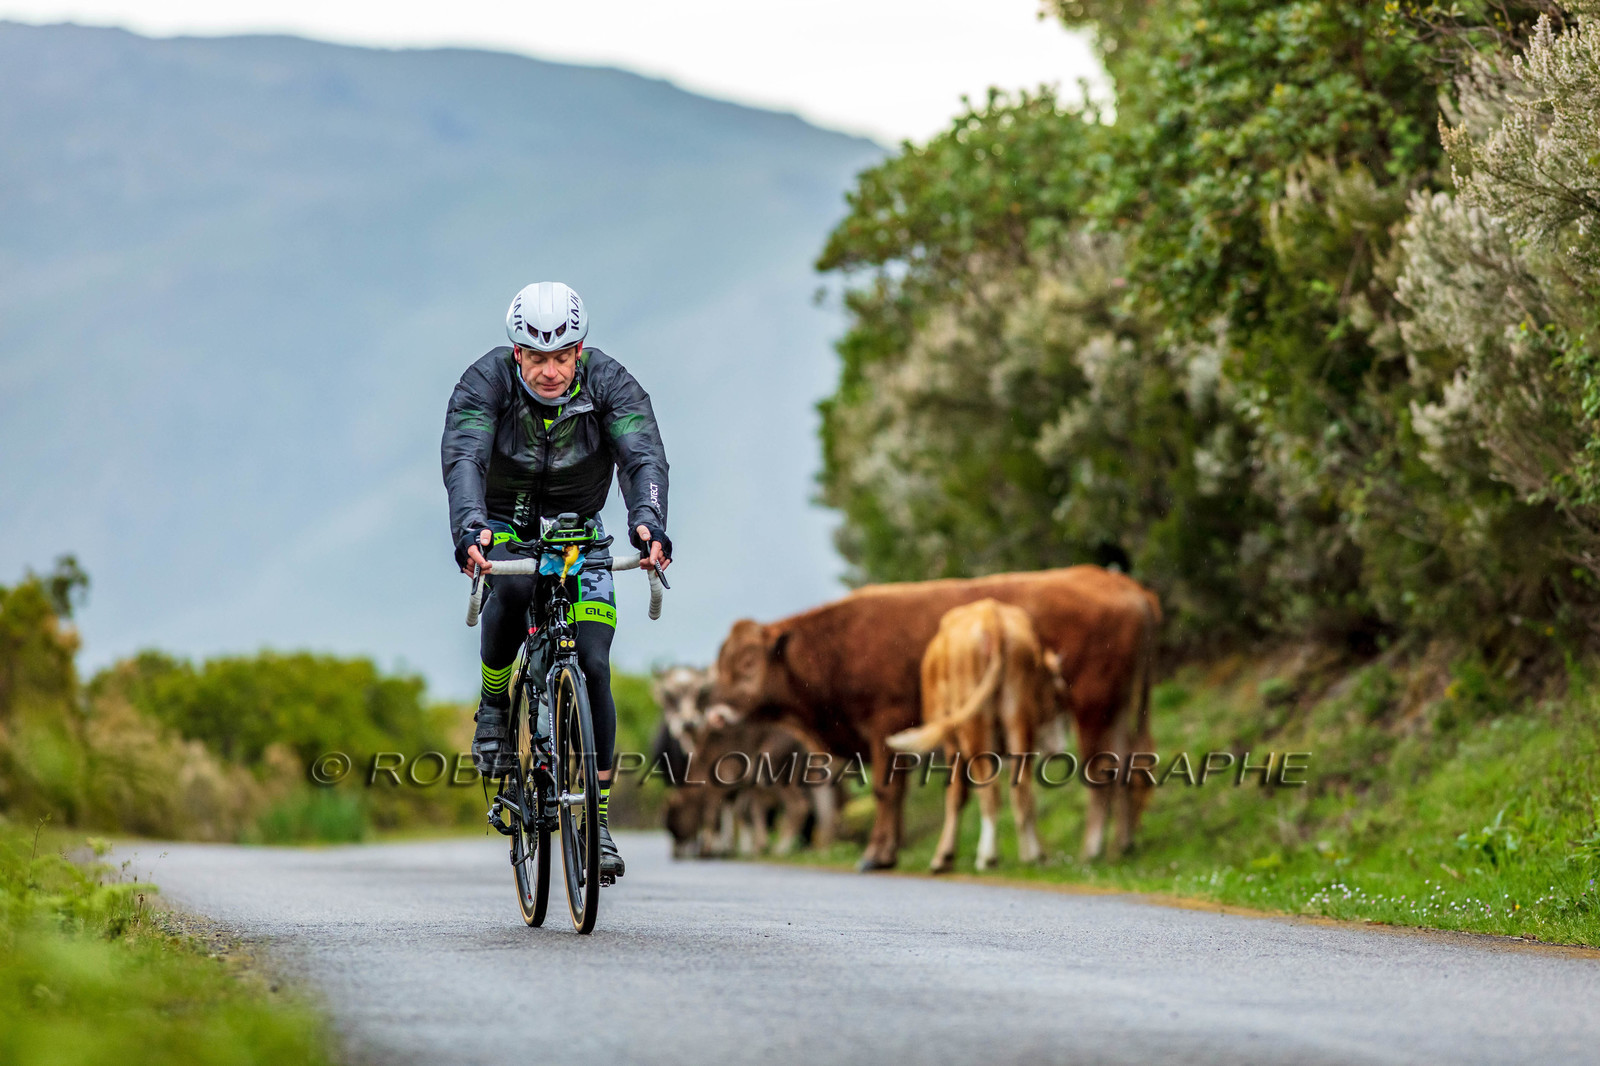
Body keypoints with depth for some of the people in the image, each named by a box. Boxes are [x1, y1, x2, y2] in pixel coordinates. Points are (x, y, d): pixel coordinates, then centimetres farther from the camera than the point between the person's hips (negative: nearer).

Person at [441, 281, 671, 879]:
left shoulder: (608, 382, -21)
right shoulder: (486, 381, -23)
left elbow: (644, 455, -34)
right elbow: (462, 457, -37)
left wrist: (648, 522, -55)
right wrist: (469, 528, -57)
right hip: (502, 525, -1)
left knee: (592, 664, -13)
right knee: (513, 589, -37)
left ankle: (598, 822, -4)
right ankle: (494, 702, -10)